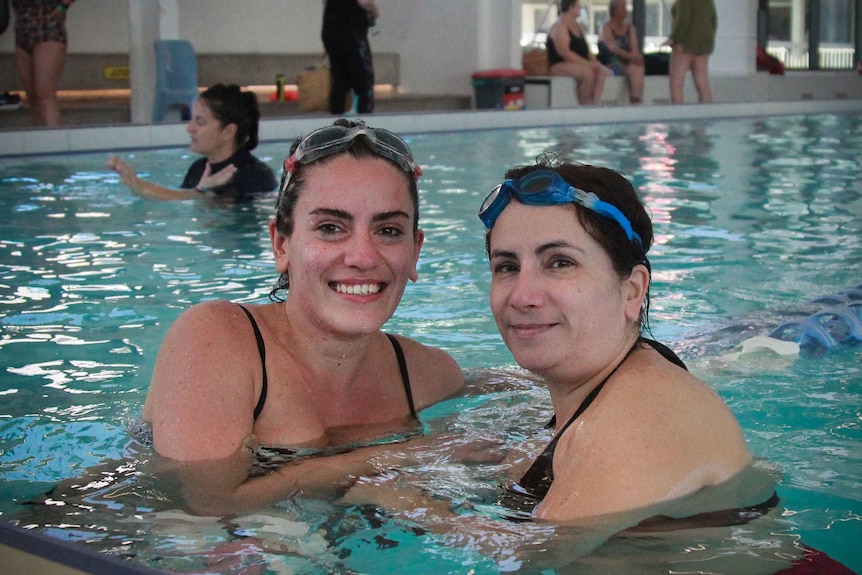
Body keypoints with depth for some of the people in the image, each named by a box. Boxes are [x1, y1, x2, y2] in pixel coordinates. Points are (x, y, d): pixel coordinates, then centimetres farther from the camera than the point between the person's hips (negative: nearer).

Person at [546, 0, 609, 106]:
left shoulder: (577, 26, 20)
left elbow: (586, 49, 20)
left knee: (603, 71, -17)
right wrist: (587, 63, -22)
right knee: (588, 73, -33)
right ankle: (585, 106, -23)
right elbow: (564, 52, -18)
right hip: (560, 65, -9)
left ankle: (596, 103, -27)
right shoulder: (559, 26, -8)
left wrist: (594, 61, -2)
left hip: (581, 64, 9)